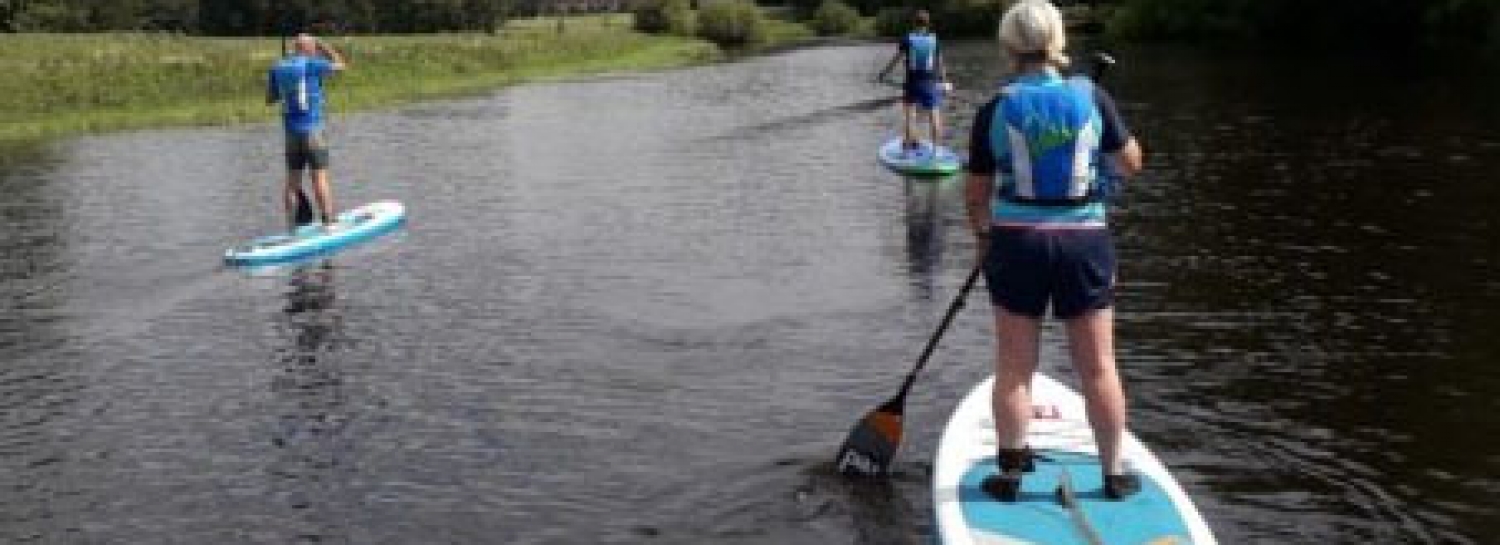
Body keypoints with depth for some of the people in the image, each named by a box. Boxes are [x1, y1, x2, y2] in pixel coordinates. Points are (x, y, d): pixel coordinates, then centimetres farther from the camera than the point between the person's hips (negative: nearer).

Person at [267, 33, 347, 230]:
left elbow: (269, 99, 17)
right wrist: (324, 47, 15)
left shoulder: (278, 68, 8)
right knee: (320, 177, -4)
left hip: (291, 131, 5)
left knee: (293, 180, 8)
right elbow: (340, 65, 5)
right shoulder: (311, 64, -8)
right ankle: (328, 222, -4)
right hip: (312, 129, -5)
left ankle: (293, 226, 10)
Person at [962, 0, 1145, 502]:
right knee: (1098, 366, 10)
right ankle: (1114, 473, 20)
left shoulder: (996, 110, -5)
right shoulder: (1092, 98, -4)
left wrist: (984, 236, 19)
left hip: (1018, 241, -1)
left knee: (1014, 366, 9)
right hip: (1084, 242, 1)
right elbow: (1131, 163, 7)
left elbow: (976, 195, 1)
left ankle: (1010, 473, 16)